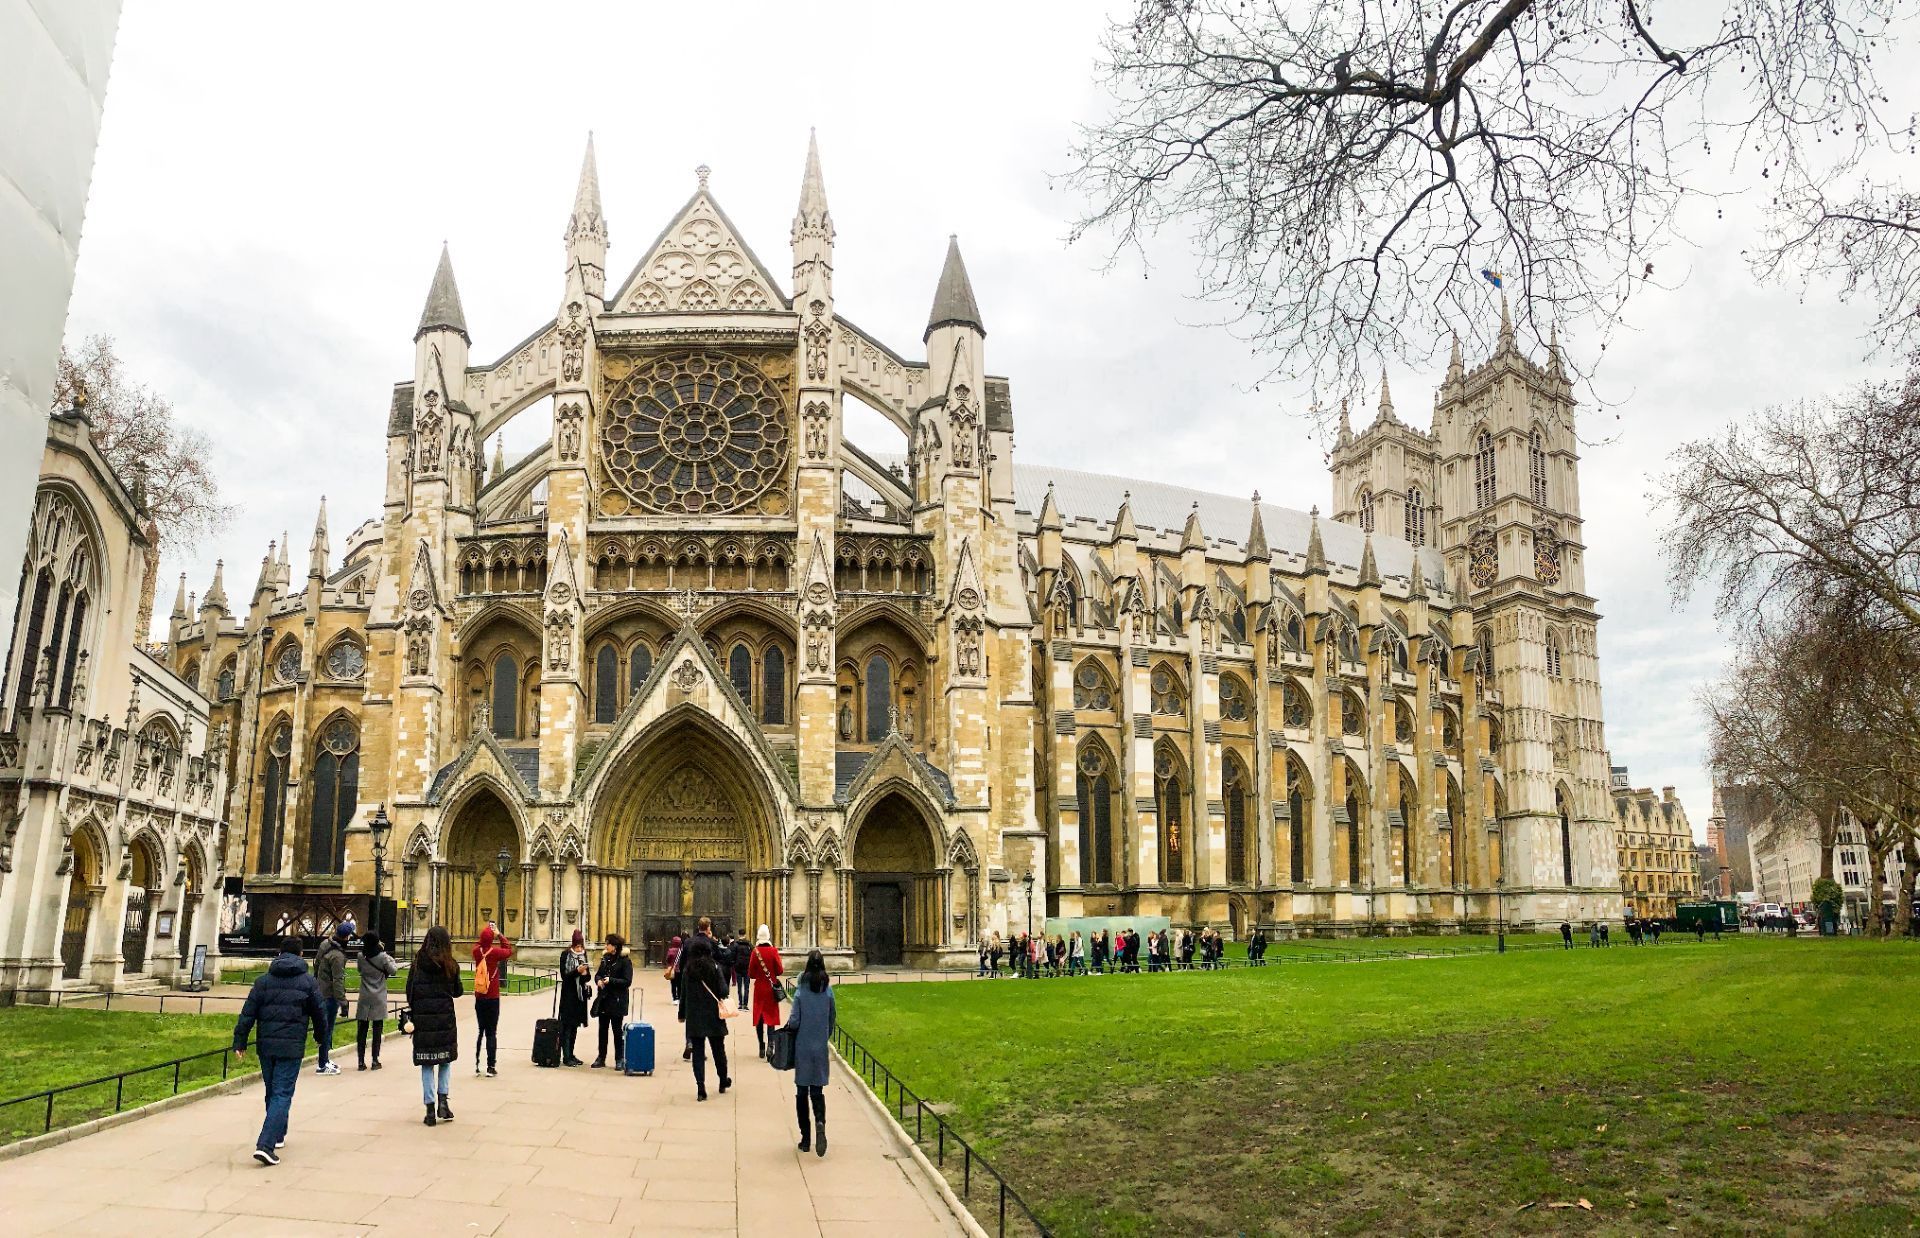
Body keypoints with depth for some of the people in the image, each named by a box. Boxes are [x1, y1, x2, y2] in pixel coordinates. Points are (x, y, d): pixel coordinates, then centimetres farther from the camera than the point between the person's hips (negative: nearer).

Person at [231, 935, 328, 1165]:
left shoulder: (263, 980, 6)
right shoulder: (308, 982, 1)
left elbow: (248, 1013, 0)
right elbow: (320, 1012, 6)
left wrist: (239, 1042, 4)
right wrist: (320, 1035, 23)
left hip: (265, 1044, 3)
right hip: (292, 1046, -3)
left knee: (272, 1091, 19)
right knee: (282, 1094, -3)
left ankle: (277, 1135, 33)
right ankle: (265, 1144, -17)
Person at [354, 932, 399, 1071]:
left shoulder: (361, 957, -3)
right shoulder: (382, 957, -12)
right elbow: (393, 971, -7)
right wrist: (390, 958, 6)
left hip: (364, 999, 2)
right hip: (378, 1000, -2)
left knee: (362, 1030, 8)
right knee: (377, 1031, 5)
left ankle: (361, 1061, 8)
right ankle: (375, 1061, 6)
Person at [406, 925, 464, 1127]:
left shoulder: (418, 963, -3)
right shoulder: (451, 965, -4)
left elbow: (409, 991, 0)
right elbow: (458, 992, 5)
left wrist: (413, 1013, 11)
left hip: (422, 1019, 0)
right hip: (445, 1019, 0)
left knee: (427, 1065, 6)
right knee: (446, 1061, 16)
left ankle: (431, 1110, 6)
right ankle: (443, 1101, 3)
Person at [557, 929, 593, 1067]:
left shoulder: (583, 955, 9)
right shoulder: (565, 955, -7)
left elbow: (588, 977, 11)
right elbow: (564, 975, -12)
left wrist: (586, 974, -12)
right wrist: (577, 971, -26)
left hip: (580, 996, 6)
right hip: (568, 996, -6)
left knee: (574, 1026, 10)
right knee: (567, 1026, -5)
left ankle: (570, 1054, 17)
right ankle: (566, 1056, -2)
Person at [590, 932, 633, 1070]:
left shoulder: (625, 961, -10)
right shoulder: (605, 959, 10)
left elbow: (627, 981, -14)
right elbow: (598, 974, 16)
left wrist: (611, 980, -21)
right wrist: (598, 980, -6)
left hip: (617, 1001, -6)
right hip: (603, 1000, 6)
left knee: (617, 1030, 1)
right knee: (603, 1030, 11)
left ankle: (620, 1060, 9)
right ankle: (601, 1058, 20)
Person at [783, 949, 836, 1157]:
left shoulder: (801, 993, -11)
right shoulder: (828, 993, -2)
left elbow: (793, 1022, -12)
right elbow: (831, 1022, 6)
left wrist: (788, 1027, 9)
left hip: (803, 1048, -2)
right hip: (821, 1048, 2)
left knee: (802, 1092, 10)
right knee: (817, 1091, 9)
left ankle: (806, 1138, 11)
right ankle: (820, 1122, -20)